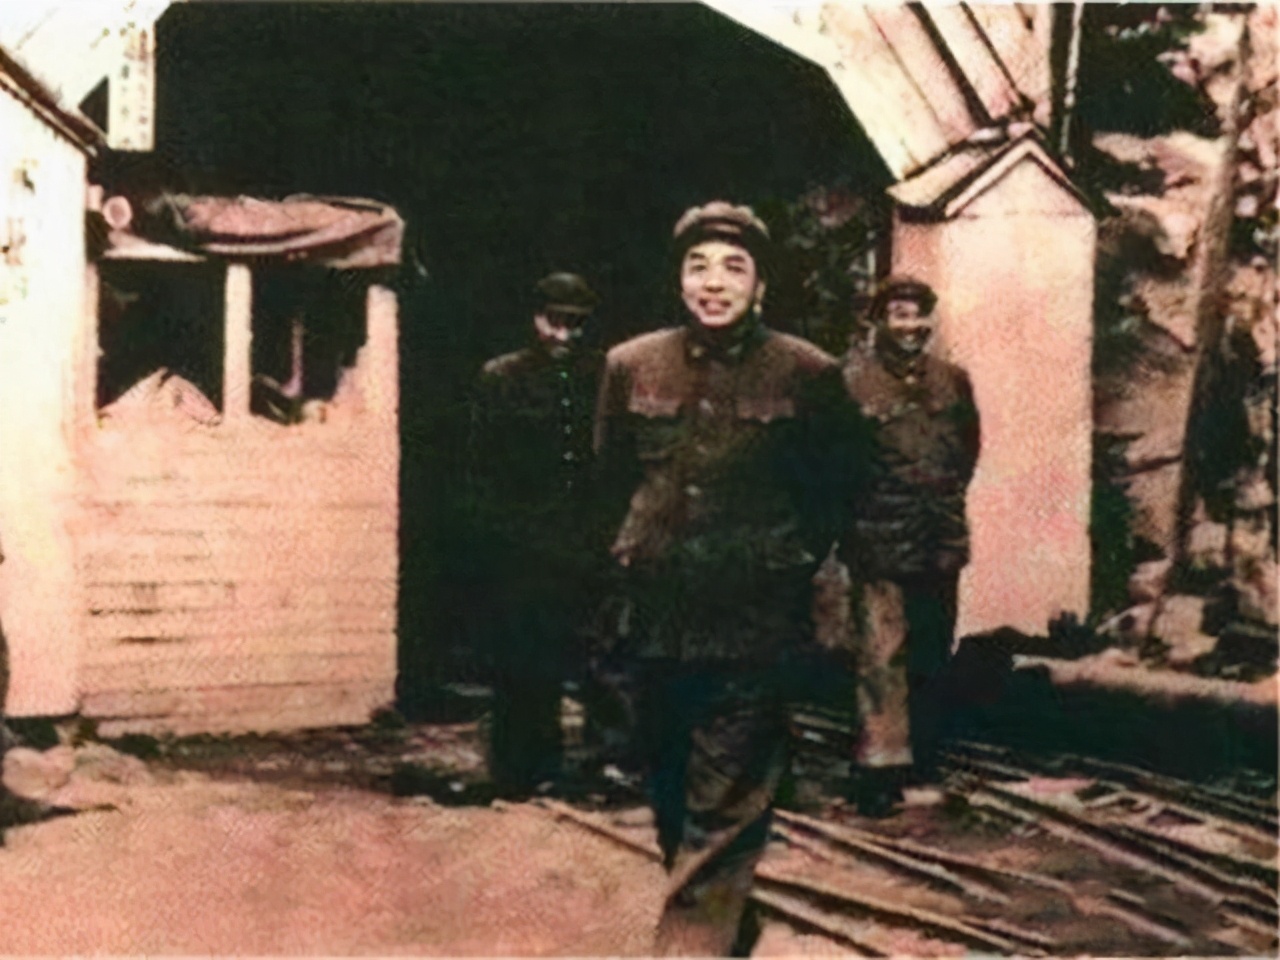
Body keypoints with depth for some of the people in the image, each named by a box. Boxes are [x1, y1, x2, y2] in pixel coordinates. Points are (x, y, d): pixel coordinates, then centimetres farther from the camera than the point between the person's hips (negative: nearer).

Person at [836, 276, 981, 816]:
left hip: (941, 538, 6)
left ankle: (924, 754, 30)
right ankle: (880, 765, -6)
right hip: (879, 539, -6)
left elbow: (968, 445, 20)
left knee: (934, 649, 15)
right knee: (883, 651, -9)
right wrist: (859, 498, -5)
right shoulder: (851, 378, -7)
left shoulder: (952, 381, 10)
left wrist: (949, 492, 11)